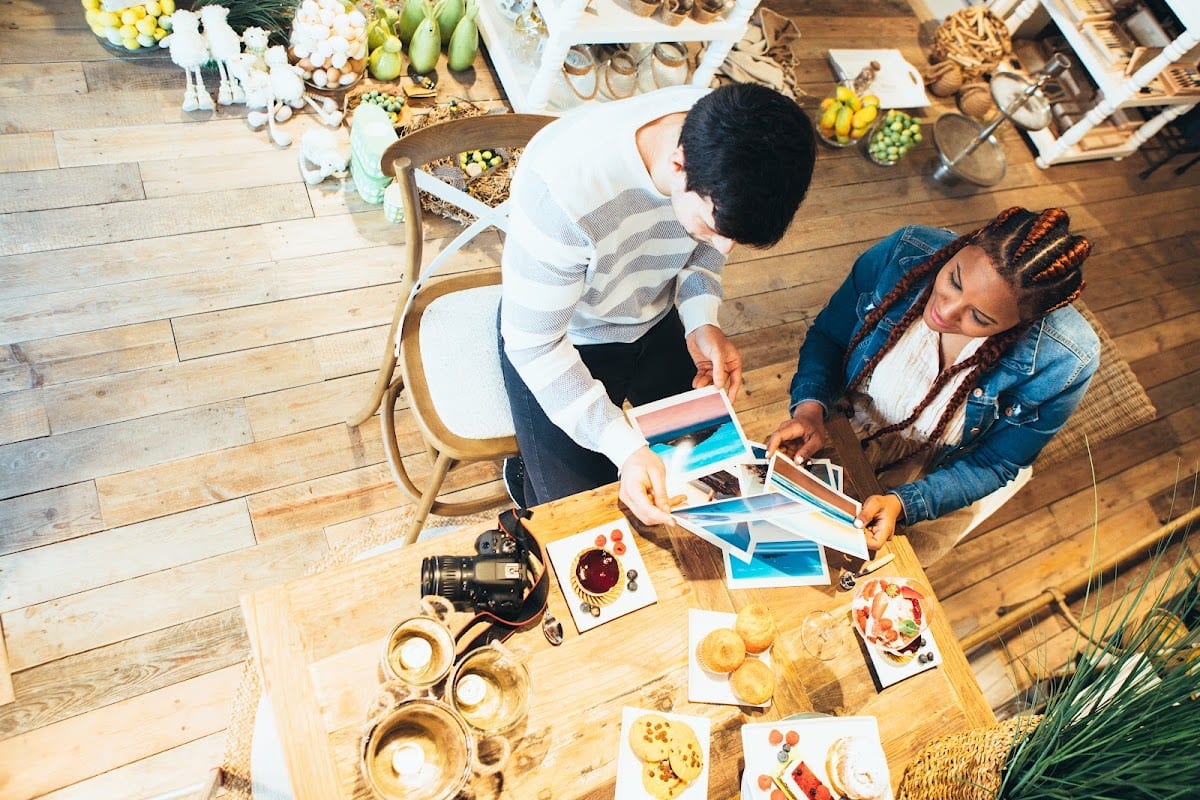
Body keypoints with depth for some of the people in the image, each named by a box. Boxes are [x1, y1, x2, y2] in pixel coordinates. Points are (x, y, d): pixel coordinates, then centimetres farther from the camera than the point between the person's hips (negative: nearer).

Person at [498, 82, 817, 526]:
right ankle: (524, 474, 29)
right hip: (559, 342, -4)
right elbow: (533, 344, -28)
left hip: (659, 318, 5)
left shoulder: (732, 137, -23)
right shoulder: (564, 187, -40)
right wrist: (626, 448, -34)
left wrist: (702, 320, -18)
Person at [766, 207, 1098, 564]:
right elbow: (827, 335, -12)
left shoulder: (1063, 363, -30)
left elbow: (993, 465, -17)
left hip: (942, 473, -1)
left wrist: (901, 504, -32)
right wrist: (810, 407, -30)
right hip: (846, 421, 2)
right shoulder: (904, 253, -27)